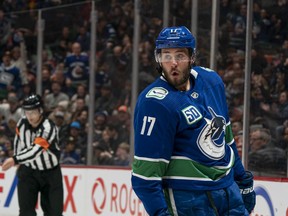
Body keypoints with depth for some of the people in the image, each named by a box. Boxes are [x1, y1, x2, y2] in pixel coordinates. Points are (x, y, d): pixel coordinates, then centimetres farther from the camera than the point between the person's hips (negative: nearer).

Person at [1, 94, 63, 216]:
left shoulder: (48, 128, -27)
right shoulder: (22, 123, -10)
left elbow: (35, 151, -37)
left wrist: (15, 160, -49)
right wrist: (19, 163, 16)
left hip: (50, 173, -3)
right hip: (28, 170, 3)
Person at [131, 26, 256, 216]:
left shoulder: (212, 81, 4)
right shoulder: (155, 102, -18)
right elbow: (146, 168, -18)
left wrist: (243, 179, 20)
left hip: (228, 187, 7)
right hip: (188, 197, -7)